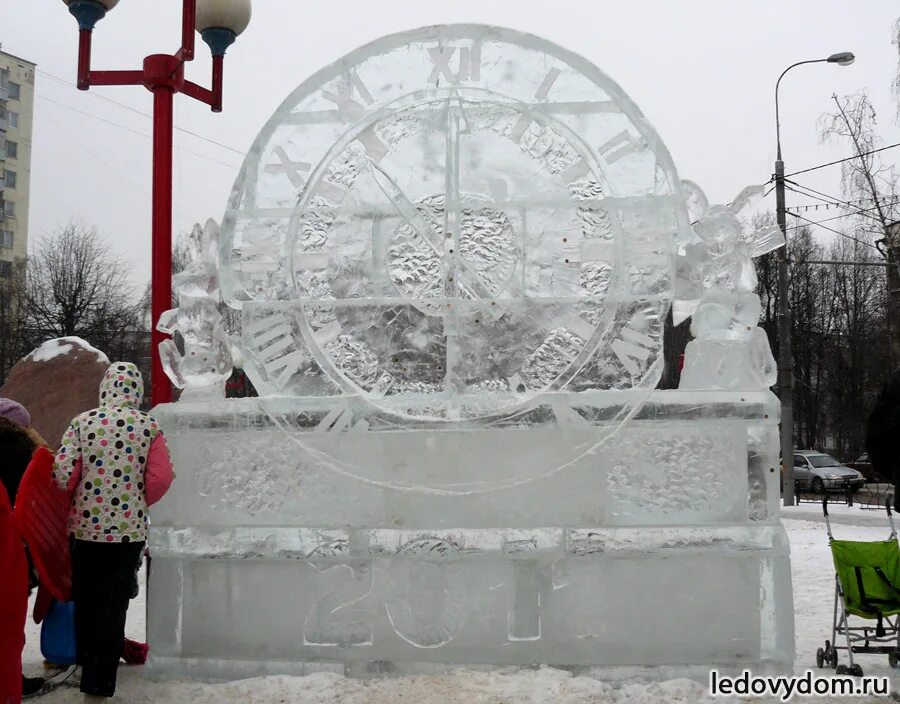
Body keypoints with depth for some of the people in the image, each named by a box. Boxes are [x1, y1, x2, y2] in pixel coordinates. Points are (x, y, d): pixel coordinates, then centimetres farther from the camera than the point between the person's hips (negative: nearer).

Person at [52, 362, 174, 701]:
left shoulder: (83, 422, -5)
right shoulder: (149, 426, -7)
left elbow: (63, 473, -9)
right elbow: (160, 479, -11)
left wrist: (78, 497, 12)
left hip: (85, 525, 2)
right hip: (128, 529, -2)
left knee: (85, 597, 20)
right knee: (113, 604, 6)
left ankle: (85, 659, 39)